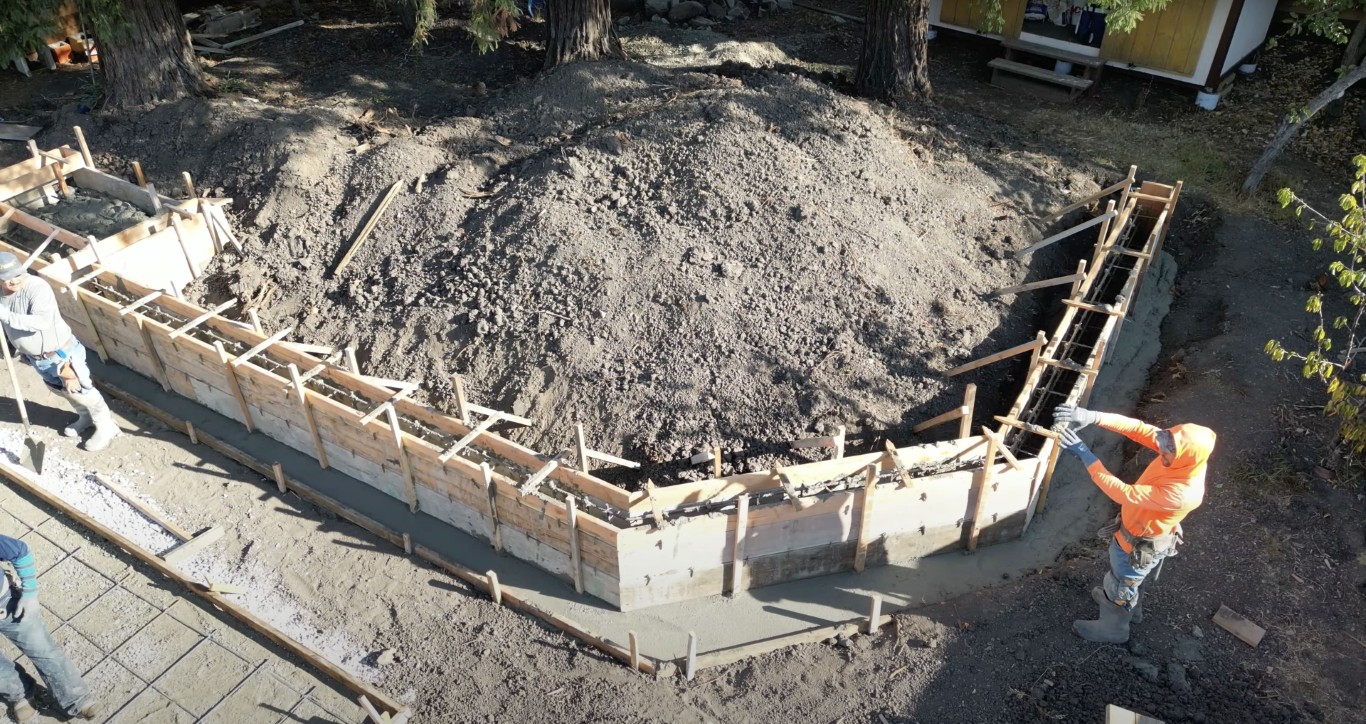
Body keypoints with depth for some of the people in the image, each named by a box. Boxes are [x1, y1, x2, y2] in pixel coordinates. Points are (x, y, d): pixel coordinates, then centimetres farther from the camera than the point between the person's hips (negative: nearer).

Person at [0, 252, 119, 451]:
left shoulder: (37, 287, -30)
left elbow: (41, 322, -43)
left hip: (61, 353, -8)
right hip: (35, 356, 8)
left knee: (80, 390, 6)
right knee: (59, 389, 26)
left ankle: (106, 427, 25)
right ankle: (85, 416, 50)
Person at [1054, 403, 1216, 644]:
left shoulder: (1181, 493, -44)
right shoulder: (1186, 457, -23)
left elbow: (1124, 494, -40)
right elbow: (1138, 428, -23)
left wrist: (1084, 454, -42)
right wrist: (1093, 417, -37)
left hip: (1139, 545, -7)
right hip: (1133, 528, 7)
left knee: (1119, 585, 21)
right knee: (1121, 576, 34)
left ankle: (1113, 628, 49)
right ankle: (1129, 607, 63)